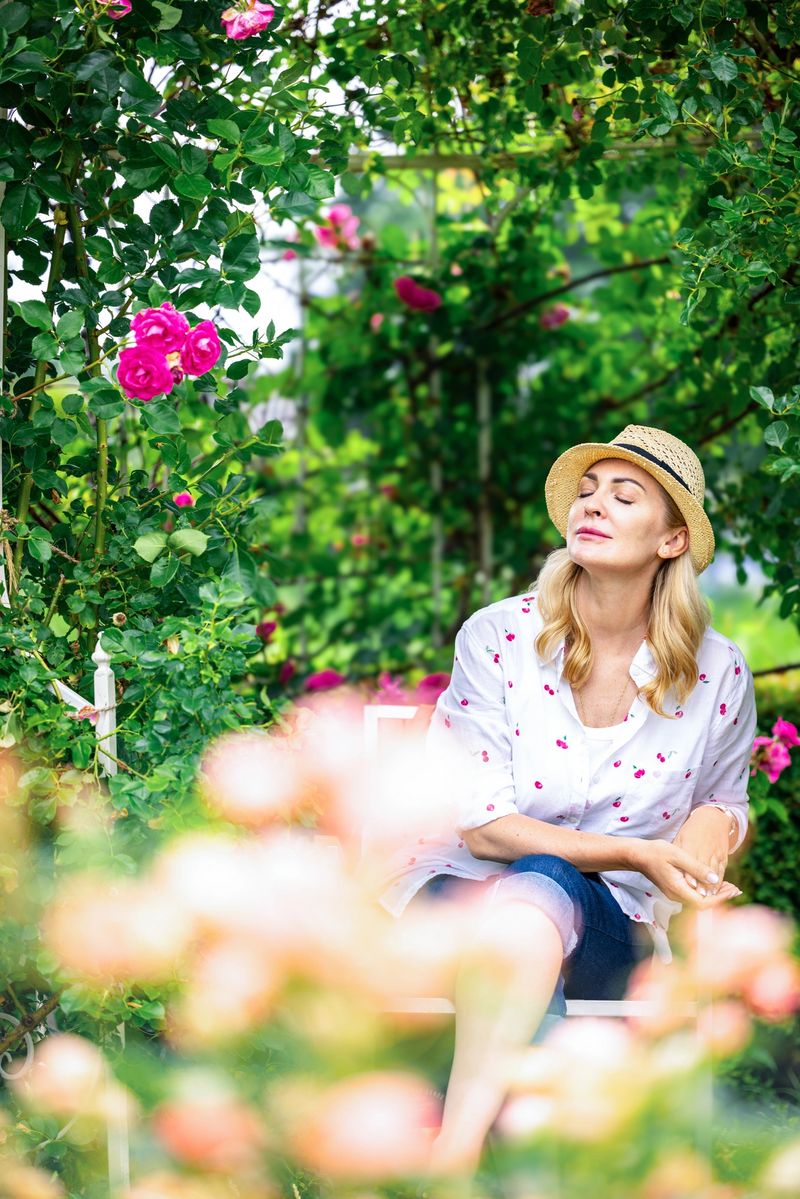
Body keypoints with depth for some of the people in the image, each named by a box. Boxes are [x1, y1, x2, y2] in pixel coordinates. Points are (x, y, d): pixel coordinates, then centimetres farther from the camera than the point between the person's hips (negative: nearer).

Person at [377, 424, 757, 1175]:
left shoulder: (717, 675, 3)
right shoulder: (498, 637, -3)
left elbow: (726, 800, 22)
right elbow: (480, 824, -6)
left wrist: (712, 828, -4)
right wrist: (634, 854, -16)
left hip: (611, 926, 0)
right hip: (466, 890, 0)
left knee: (541, 887, -38)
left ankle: (452, 1154, -52)